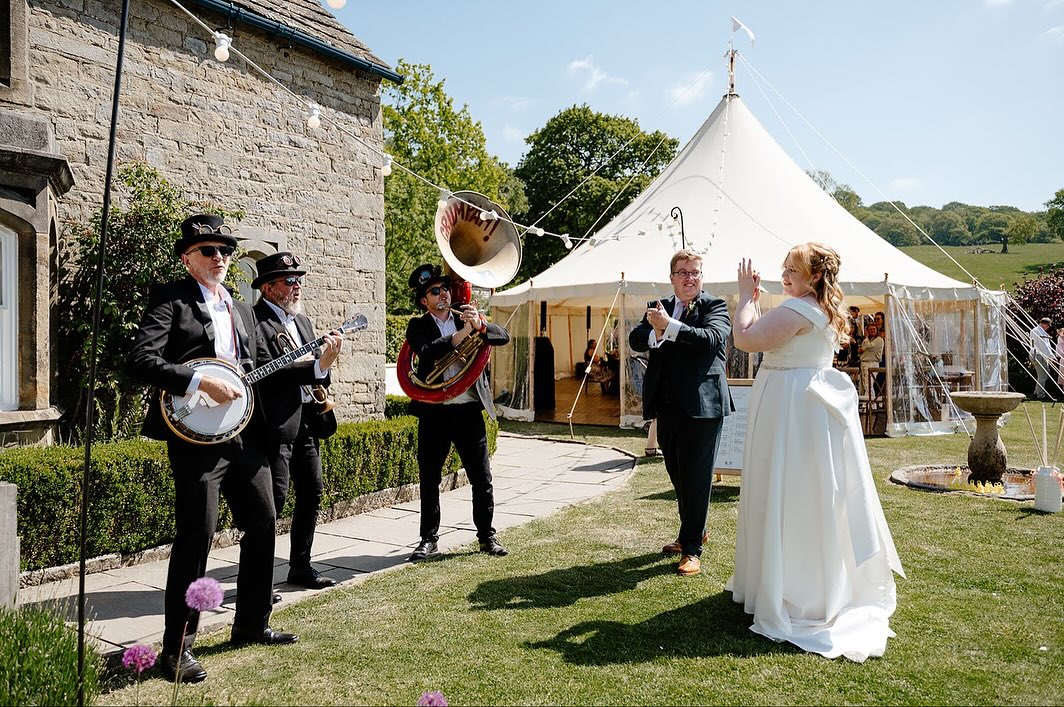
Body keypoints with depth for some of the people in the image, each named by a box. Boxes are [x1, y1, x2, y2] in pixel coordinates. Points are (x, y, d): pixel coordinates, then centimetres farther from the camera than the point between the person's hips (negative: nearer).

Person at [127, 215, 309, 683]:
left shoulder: (241, 310, 19)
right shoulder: (170, 298, -2)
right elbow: (140, 360, -14)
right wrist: (202, 382, -23)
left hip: (244, 431, 8)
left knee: (263, 523, 12)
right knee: (196, 534, -8)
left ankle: (251, 624, 28)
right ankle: (177, 648, 7)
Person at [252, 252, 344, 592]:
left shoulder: (302, 320, 17)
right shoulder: (255, 321, -11)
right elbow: (268, 372, -23)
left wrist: (326, 356, -3)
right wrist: (318, 366, -25)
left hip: (307, 420, 9)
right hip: (277, 422, -9)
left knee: (312, 494, 13)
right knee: (273, 499, -6)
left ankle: (300, 566, 26)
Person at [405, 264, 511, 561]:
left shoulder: (467, 318, 10)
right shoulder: (418, 326, 3)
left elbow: (504, 336, -1)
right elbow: (427, 352, -18)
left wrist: (480, 326, -20)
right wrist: (463, 332, -23)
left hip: (469, 410, 1)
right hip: (434, 412, -1)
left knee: (482, 479, 6)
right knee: (429, 481, 7)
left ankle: (487, 536, 20)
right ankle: (429, 540, 19)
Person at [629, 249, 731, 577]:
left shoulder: (715, 306, 0)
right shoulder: (657, 307, 12)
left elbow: (712, 338, -20)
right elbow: (635, 339, -4)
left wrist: (669, 325, -24)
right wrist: (656, 333, -24)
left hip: (702, 405, -5)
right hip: (667, 405, 5)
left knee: (697, 478, 1)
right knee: (678, 476, 19)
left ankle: (692, 548, 13)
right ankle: (693, 532, 39)